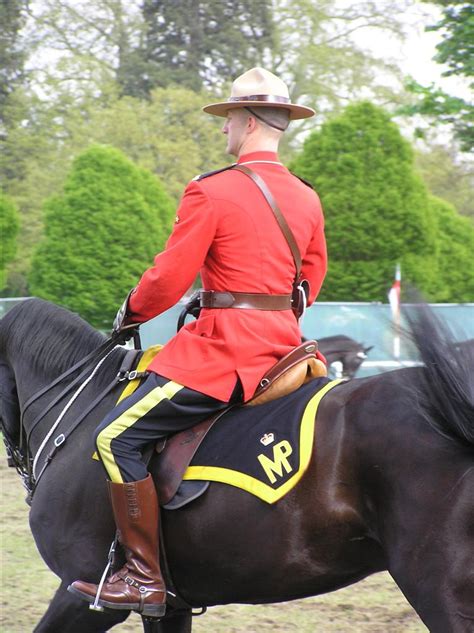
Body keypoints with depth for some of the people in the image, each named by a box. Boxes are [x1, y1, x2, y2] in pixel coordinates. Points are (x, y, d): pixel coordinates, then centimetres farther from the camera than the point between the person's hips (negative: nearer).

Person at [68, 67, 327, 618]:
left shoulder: (210, 192, -12)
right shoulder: (308, 199, 10)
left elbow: (169, 277, -11)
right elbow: (312, 276, 20)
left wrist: (131, 313, 7)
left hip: (222, 349, -9)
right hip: (282, 341, 9)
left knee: (117, 437, -7)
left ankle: (145, 577, -9)